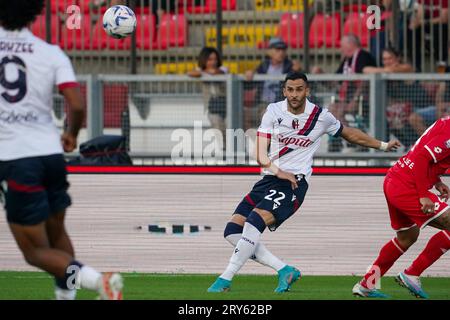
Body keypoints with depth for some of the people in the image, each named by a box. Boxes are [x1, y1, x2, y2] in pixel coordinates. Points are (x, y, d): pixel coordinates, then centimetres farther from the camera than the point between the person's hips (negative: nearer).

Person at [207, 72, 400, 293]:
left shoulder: (321, 117, 0)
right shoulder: (274, 111, 2)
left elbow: (350, 134, 20)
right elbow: (261, 154, -4)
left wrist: (383, 146, 27)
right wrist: (278, 172, -21)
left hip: (295, 183, -5)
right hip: (270, 180, 5)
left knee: (254, 222, -26)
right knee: (233, 231, -6)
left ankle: (225, 280, -22)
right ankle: (284, 270, -2)